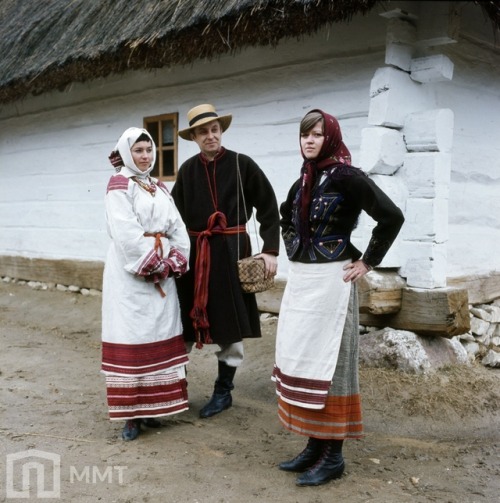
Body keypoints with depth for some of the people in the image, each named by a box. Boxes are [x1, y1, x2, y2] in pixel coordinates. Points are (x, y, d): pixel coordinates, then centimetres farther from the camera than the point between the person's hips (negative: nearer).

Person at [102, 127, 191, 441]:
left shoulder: (160, 187, 16)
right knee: (132, 338, -4)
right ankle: (131, 413, 3)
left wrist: (175, 263, -5)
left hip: (163, 273, 7)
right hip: (131, 273, -6)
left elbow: (178, 228, 8)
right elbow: (125, 232, -16)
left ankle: (150, 407, 19)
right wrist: (152, 265, -15)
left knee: (160, 335, 8)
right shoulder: (119, 185, -4)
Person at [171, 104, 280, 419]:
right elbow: (176, 215, 9)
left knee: (231, 324, 5)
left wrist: (271, 250, -8)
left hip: (231, 252, -2)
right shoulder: (188, 170, 5)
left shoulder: (242, 164, -4)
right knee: (184, 321, 7)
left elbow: (269, 207, -3)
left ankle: (224, 391, 21)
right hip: (194, 252, 3)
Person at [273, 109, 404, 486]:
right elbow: (287, 218, 30)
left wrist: (368, 262, -12)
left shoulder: (346, 177, -12)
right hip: (299, 279, 8)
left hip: (330, 281, -8)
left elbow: (392, 217, -16)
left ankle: (333, 455, 11)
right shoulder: (303, 182, 10)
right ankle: (315, 444, 23)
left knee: (327, 361, -2)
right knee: (300, 359, 10)